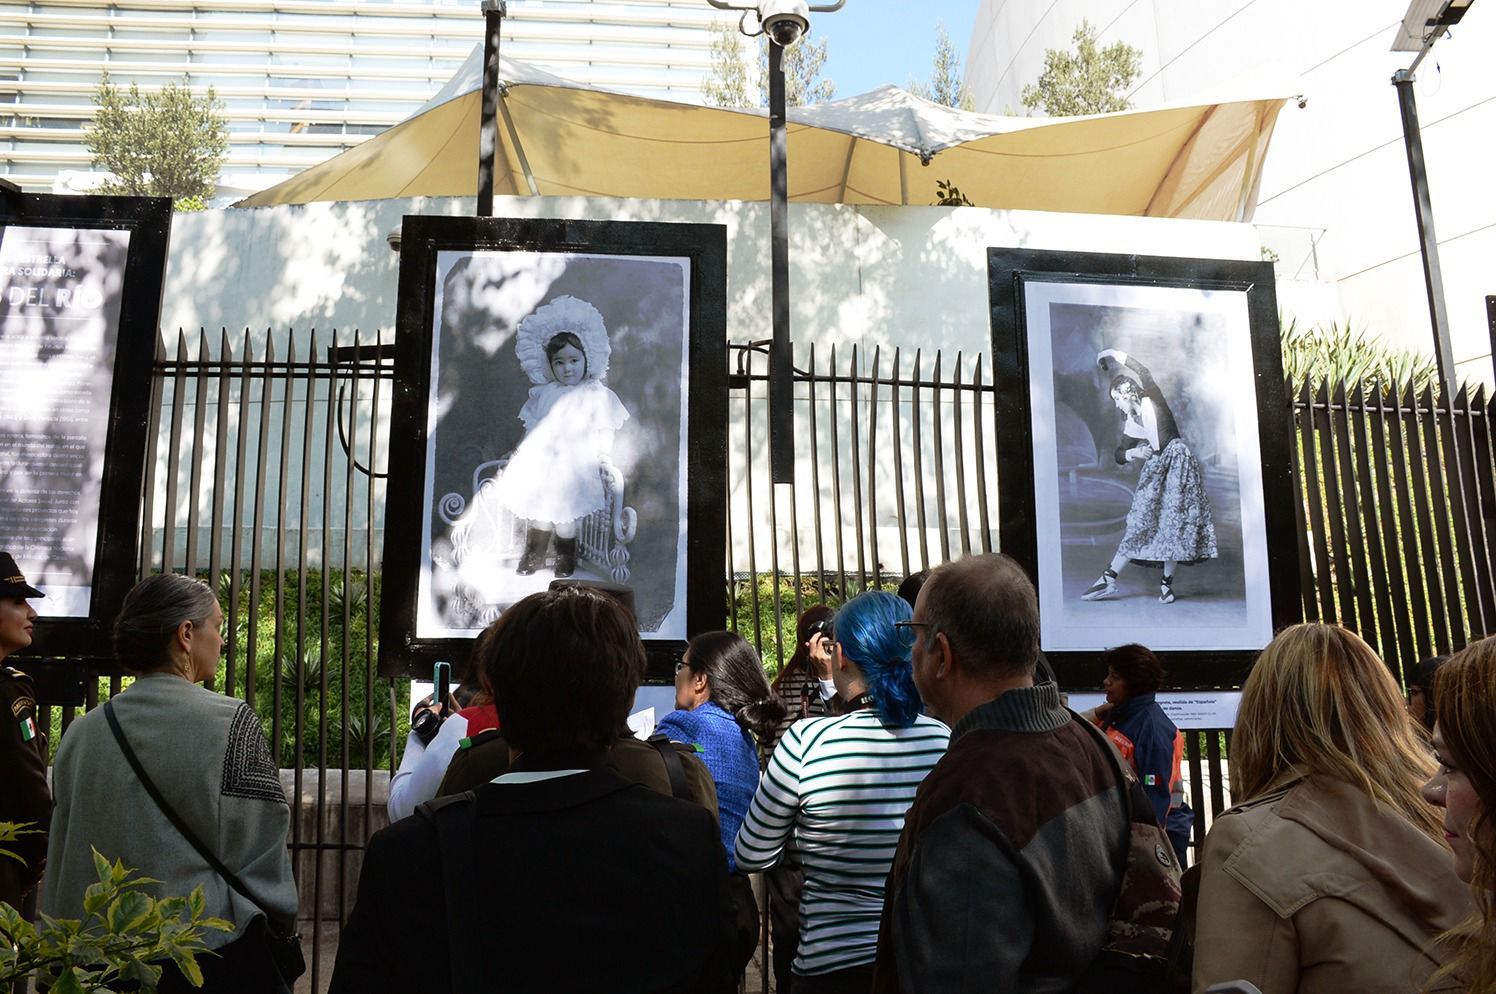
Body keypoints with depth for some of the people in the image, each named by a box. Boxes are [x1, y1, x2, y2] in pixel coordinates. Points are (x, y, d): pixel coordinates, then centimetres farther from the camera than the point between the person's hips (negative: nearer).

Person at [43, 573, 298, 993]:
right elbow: (263, 856, -13)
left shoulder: (80, 733, -3)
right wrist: (279, 929, 1)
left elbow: (62, 866, 5)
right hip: (216, 956, -4)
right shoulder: (232, 722, -16)